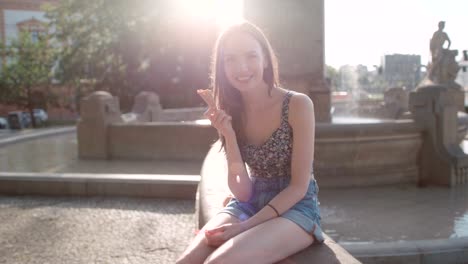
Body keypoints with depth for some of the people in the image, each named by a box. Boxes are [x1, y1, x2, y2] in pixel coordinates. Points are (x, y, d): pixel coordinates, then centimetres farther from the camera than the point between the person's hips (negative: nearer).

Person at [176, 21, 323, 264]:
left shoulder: (298, 104, -12)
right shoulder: (230, 112, 1)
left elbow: (299, 186, -11)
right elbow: (242, 192, -5)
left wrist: (245, 226, -18)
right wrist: (228, 135, -17)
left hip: (296, 208, -4)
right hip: (249, 204, 4)